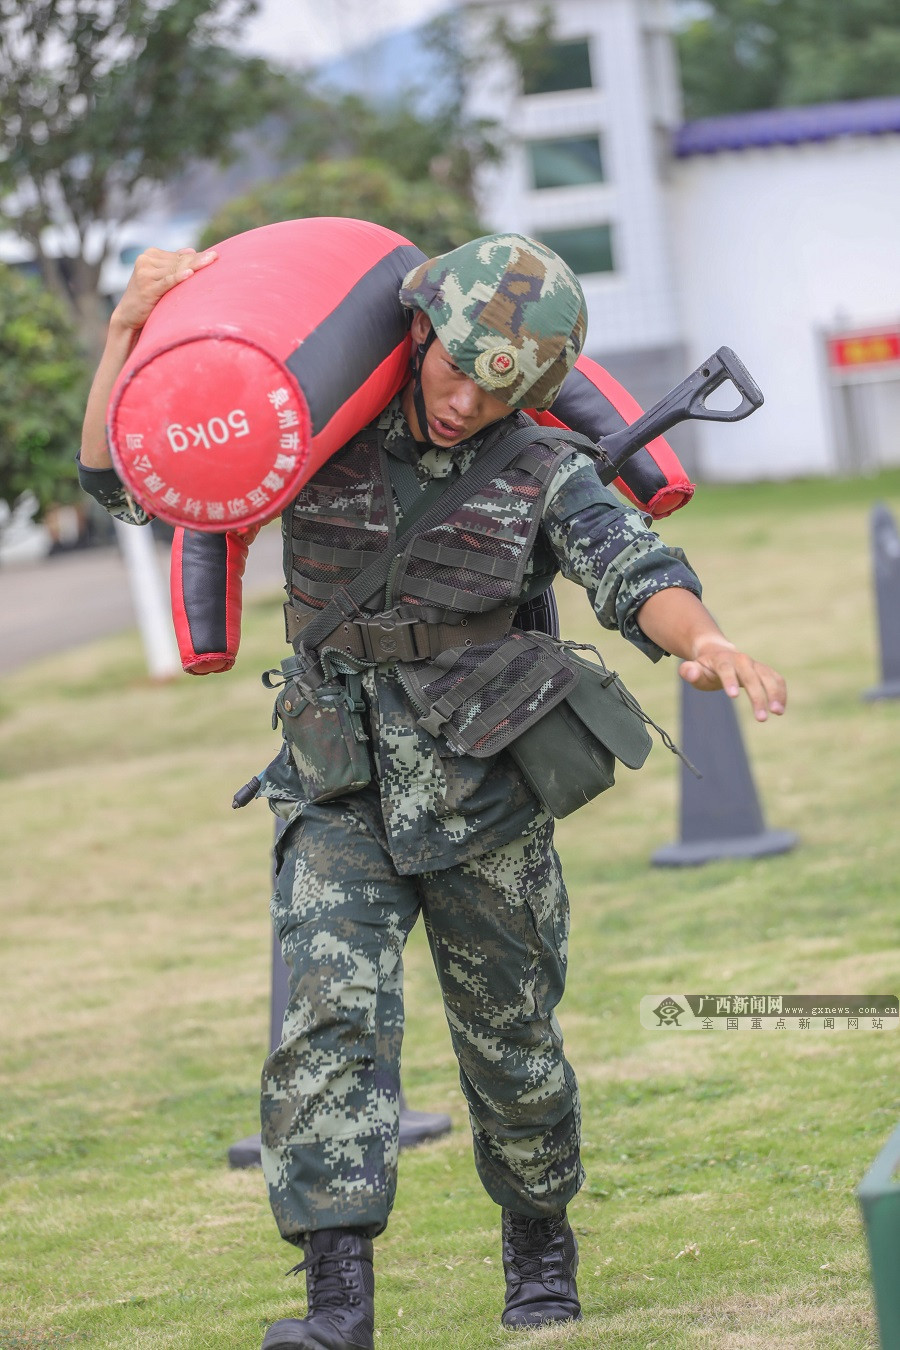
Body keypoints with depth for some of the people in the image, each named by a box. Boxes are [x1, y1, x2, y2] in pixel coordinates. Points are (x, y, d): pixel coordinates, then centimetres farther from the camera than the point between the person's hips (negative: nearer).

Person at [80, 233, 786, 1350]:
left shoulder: (540, 470, -9)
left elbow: (636, 575, -25)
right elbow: (123, 479, -4)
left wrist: (702, 640, -47)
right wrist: (132, 328, -17)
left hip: (485, 801, 0)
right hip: (341, 801, 0)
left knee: (510, 1048, 13)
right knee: (330, 1018, -19)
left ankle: (540, 1250, 39)